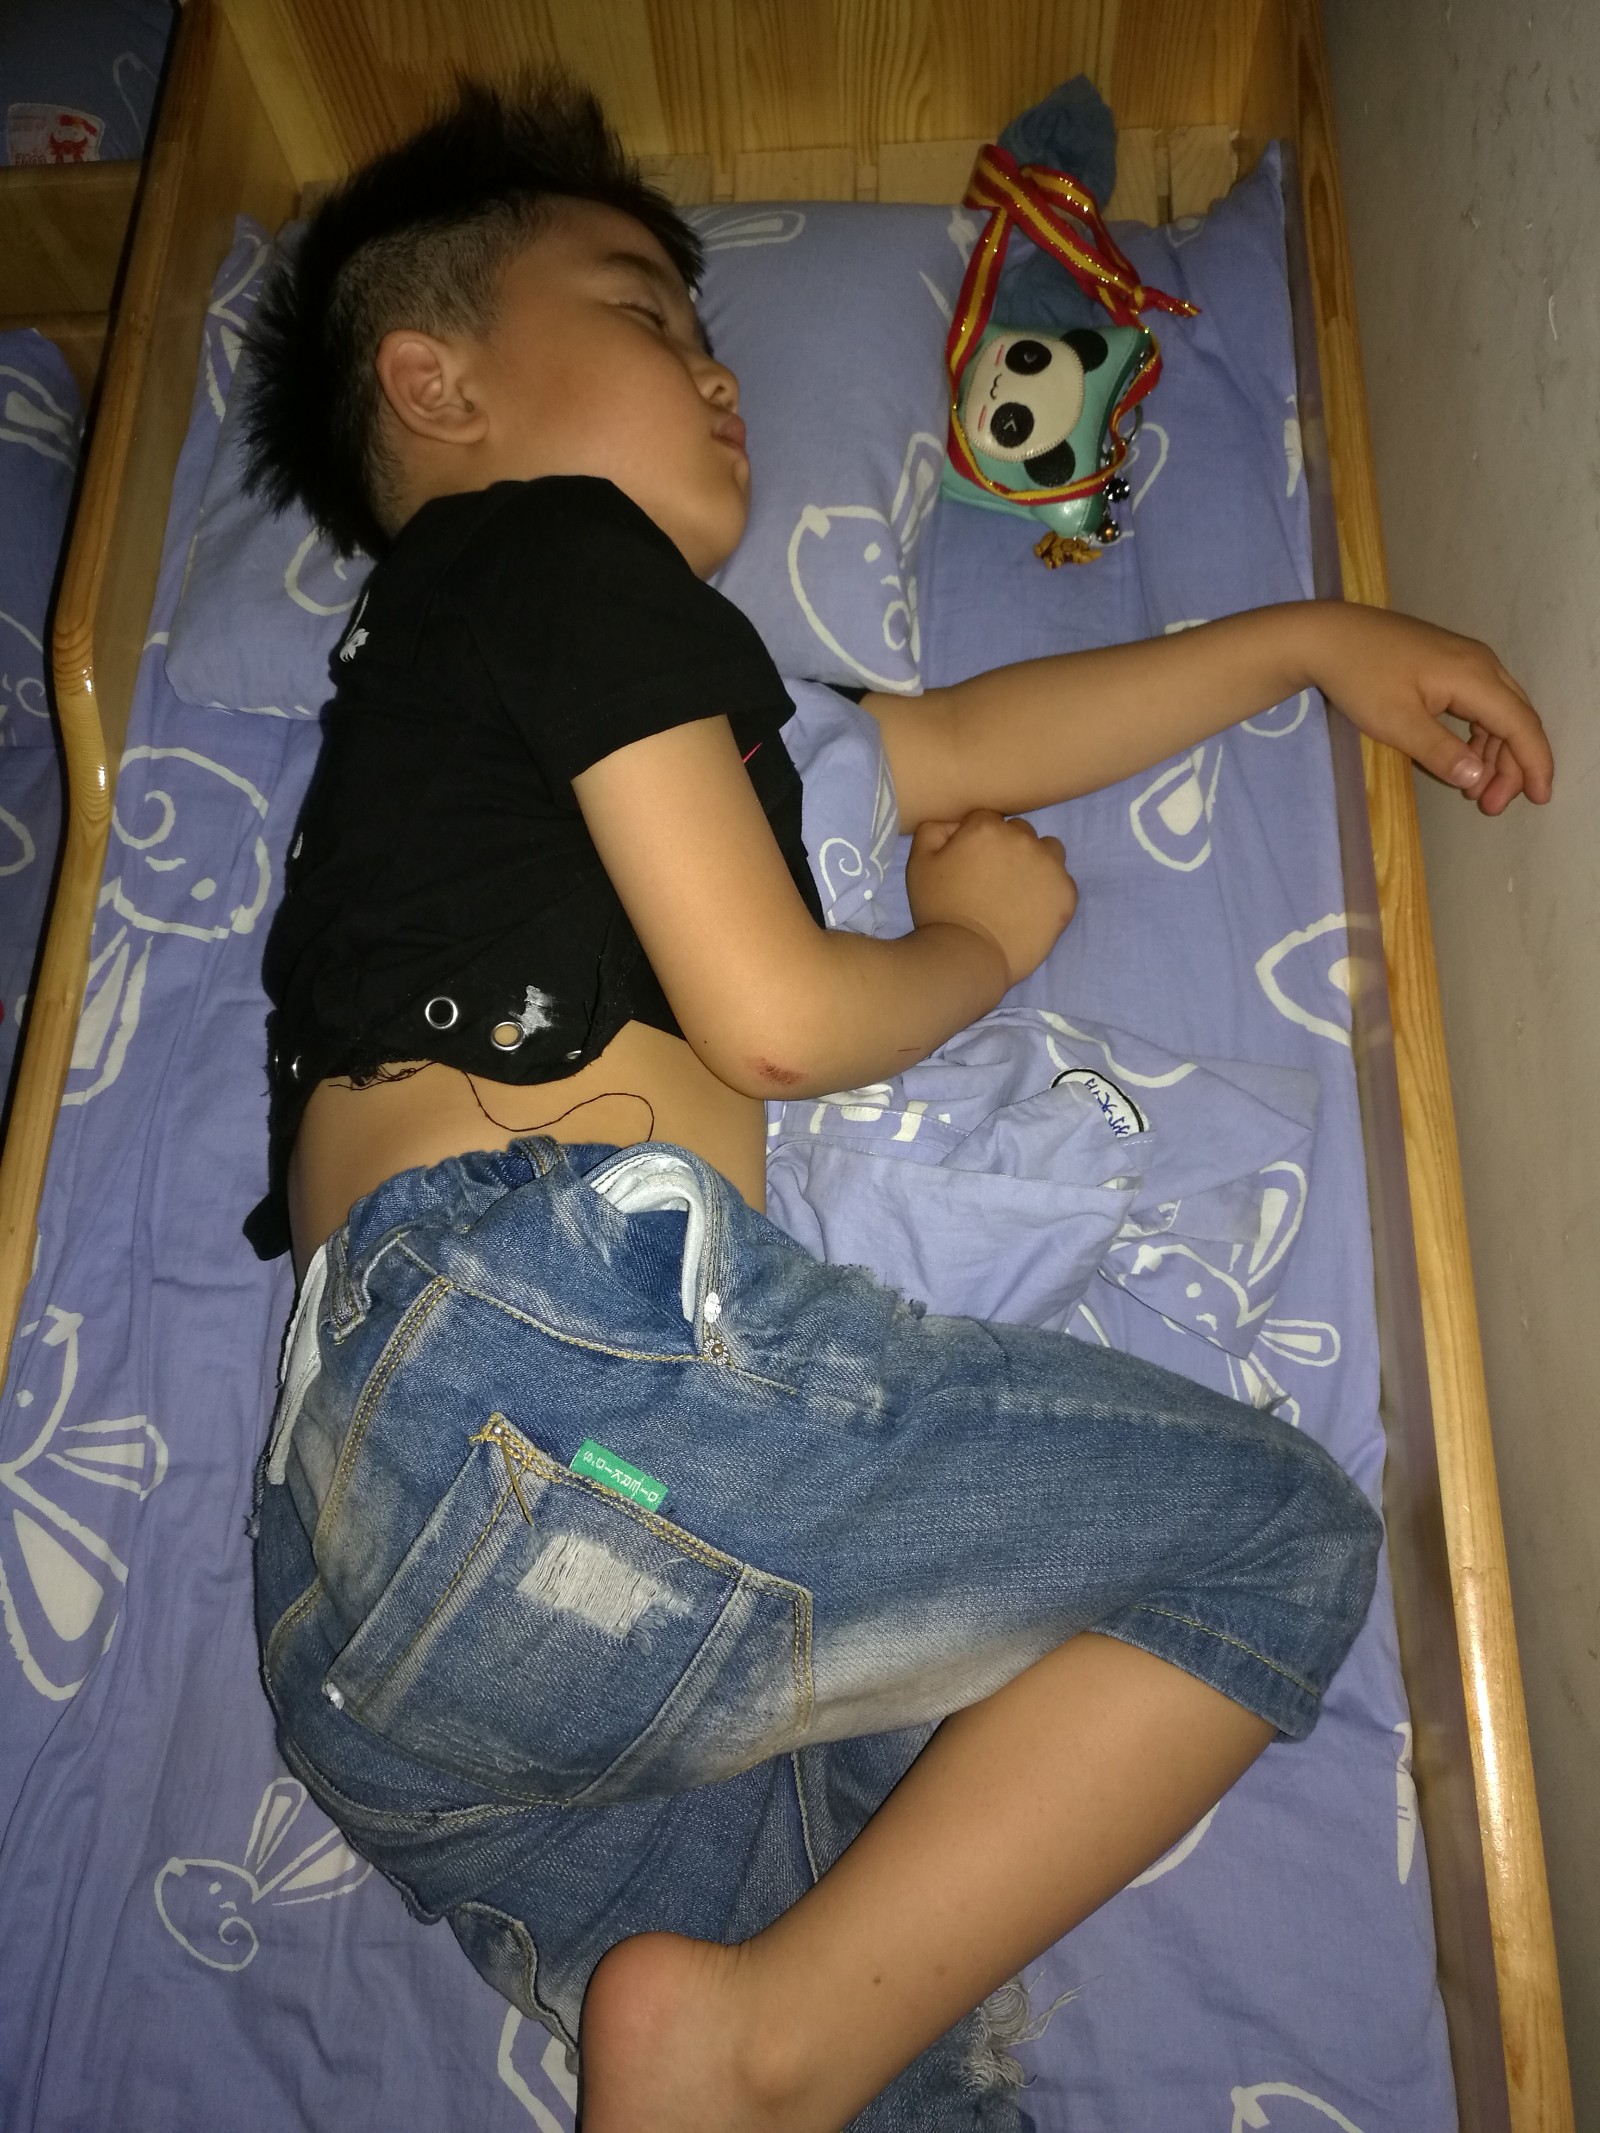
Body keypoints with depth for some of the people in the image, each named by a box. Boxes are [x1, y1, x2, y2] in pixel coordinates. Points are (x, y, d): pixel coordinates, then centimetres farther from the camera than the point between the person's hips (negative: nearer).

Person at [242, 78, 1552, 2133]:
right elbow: (771, 1011, -5)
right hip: (552, 1344, -9)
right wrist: (987, 933, 17)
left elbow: (958, 741, 33)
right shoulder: (561, 549, 6)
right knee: (1282, 1531, 1)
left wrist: (1314, 635, 37)